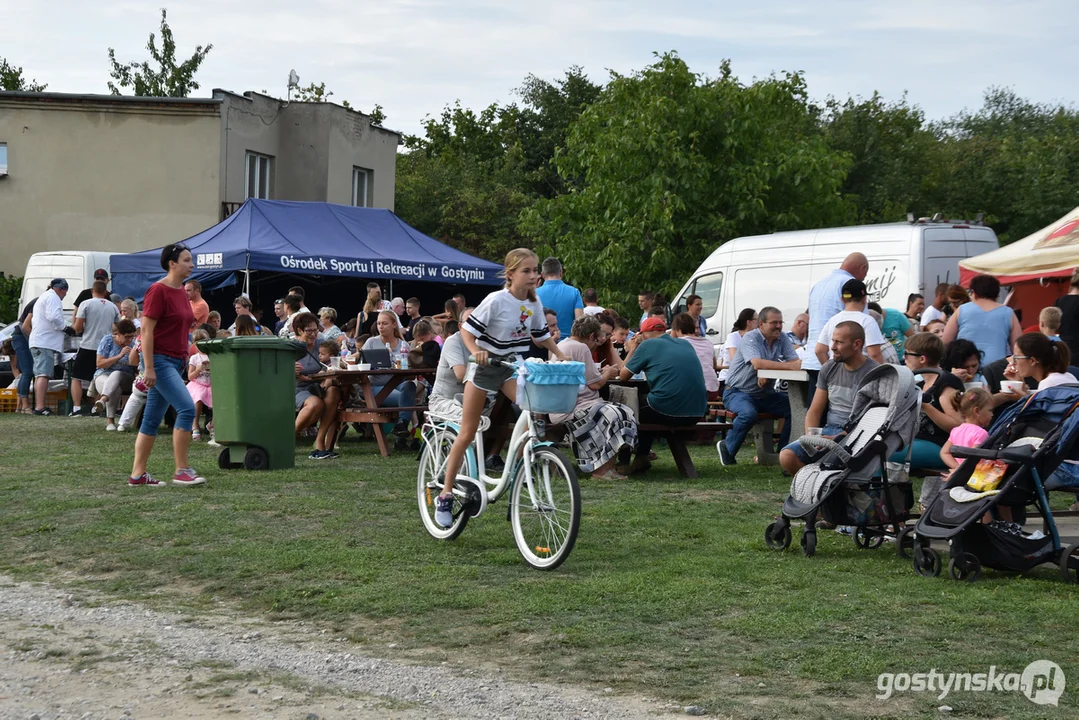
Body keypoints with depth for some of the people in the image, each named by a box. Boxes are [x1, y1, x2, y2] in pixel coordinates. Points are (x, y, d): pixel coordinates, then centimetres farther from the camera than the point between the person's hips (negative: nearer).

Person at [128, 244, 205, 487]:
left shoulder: (182, 291, 14)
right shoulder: (158, 291, -12)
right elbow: (146, 330, -16)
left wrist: (184, 361, 18)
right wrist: (149, 368, -20)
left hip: (175, 362, 9)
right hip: (160, 360, -9)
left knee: (152, 419, 10)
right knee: (187, 408, -17)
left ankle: (137, 474, 13)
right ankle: (182, 470, -12)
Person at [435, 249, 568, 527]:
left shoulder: (534, 303, -2)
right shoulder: (496, 300, -20)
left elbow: (542, 335, 12)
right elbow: (467, 329, -19)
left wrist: (560, 355, 0)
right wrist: (475, 351, -35)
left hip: (510, 368, 5)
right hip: (484, 367, -5)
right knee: (467, 434, -1)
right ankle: (446, 494, 9)